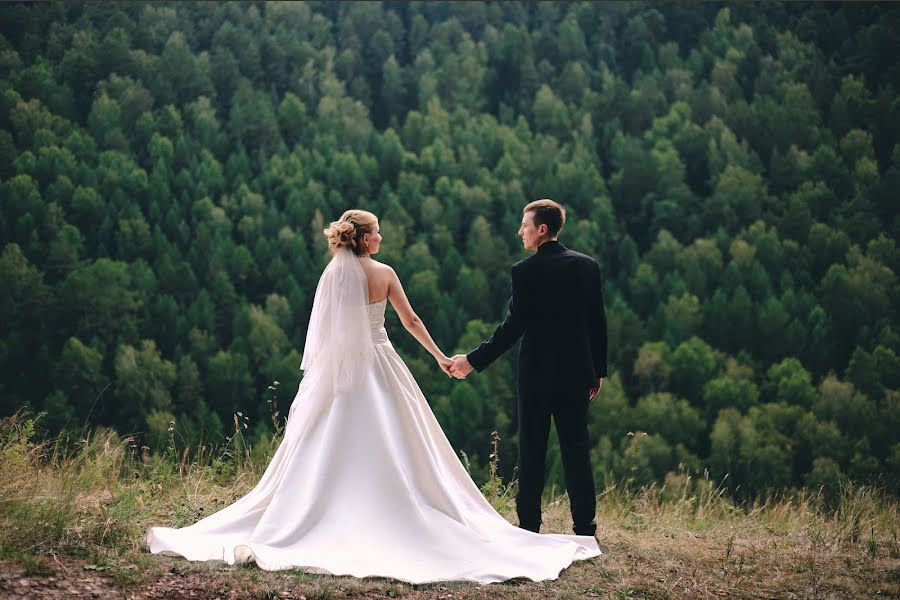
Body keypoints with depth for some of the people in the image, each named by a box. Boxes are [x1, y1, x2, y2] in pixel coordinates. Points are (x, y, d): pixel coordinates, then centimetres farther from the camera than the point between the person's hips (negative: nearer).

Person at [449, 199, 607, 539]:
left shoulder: (525, 271, -12)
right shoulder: (588, 266, 3)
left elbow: (513, 327, -14)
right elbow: (598, 323, 6)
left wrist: (473, 361, -7)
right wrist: (598, 371, 14)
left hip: (536, 373, -4)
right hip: (576, 372, 4)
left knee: (532, 451, 5)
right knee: (576, 449, 9)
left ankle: (529, 527, 8)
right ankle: (585, 528, 8)